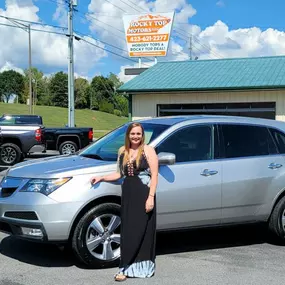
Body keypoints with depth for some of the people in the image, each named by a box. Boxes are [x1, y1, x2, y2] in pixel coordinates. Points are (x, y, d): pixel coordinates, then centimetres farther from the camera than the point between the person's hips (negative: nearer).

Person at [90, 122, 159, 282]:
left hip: (144, 195, -4)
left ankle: (144, 266, 5)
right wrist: (102, 178, 10)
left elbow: (154, 175, -7)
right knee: (128, 232, 4)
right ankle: (127, 268, 9)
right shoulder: (123, 151, 12)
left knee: (143, 231, -3)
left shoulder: (148, 150, -3)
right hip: (128, 194, 5)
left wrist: (151, 197, -15)